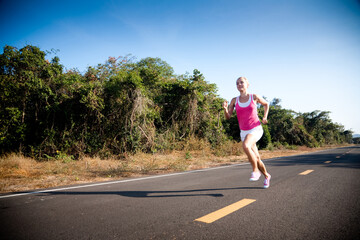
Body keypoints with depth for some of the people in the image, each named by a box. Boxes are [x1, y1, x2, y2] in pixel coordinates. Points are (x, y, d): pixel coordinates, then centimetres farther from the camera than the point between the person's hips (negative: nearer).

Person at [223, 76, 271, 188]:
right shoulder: (234, 100, 4)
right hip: (244, 132, 4)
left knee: (245, 146, -33)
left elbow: (266, 104, 19)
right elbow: (228, 117, 0)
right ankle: (266, 176, 35)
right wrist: (225, 109, -21)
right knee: (256, 158, 9)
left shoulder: (254, 97, -1)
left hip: (256, 129, -3)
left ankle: (255, 171, -14)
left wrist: (265, 117, 5)